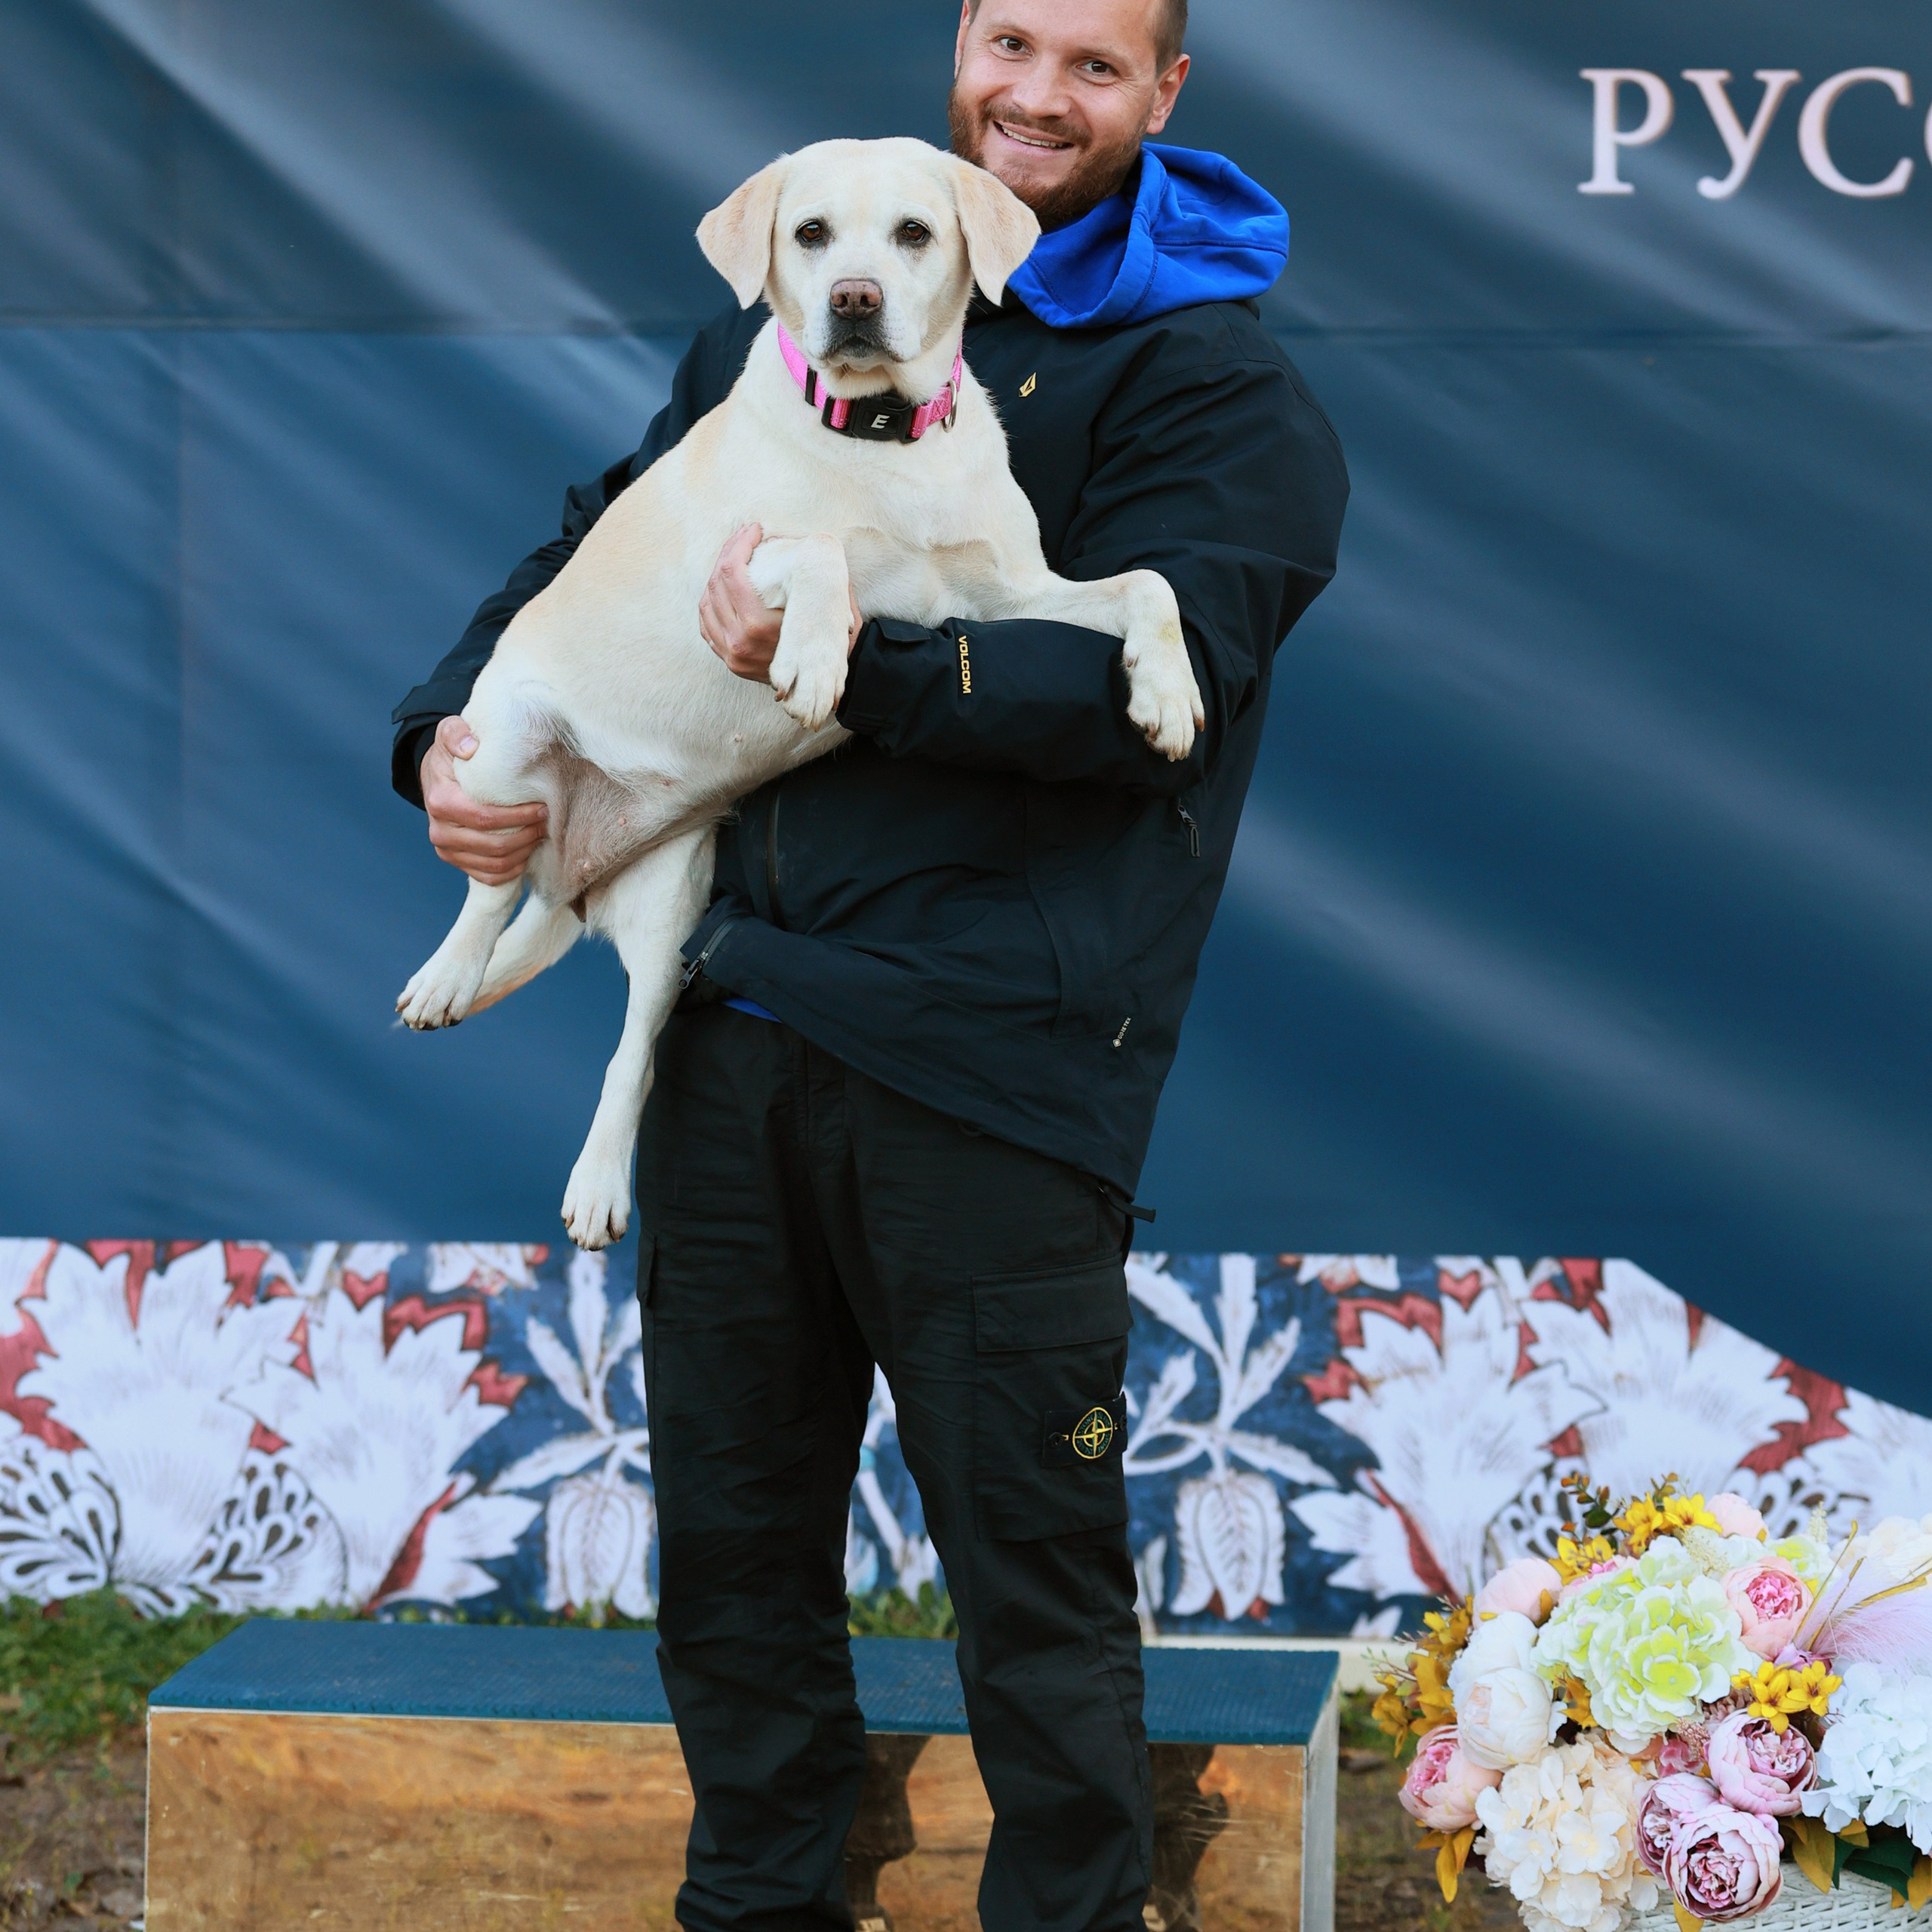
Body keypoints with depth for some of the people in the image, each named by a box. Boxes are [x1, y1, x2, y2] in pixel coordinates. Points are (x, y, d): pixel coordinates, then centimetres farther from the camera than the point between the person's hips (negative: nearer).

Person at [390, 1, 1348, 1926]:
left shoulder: (1221, 391, -1)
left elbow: (1146, 685, -14)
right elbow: (597, 542, 21)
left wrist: (857, 666, -23)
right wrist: (453, 730, 3)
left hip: (987, 1060, -5)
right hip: (731, 1025, 5)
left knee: (1034, 1562, 0)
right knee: (730, 1535, 14)